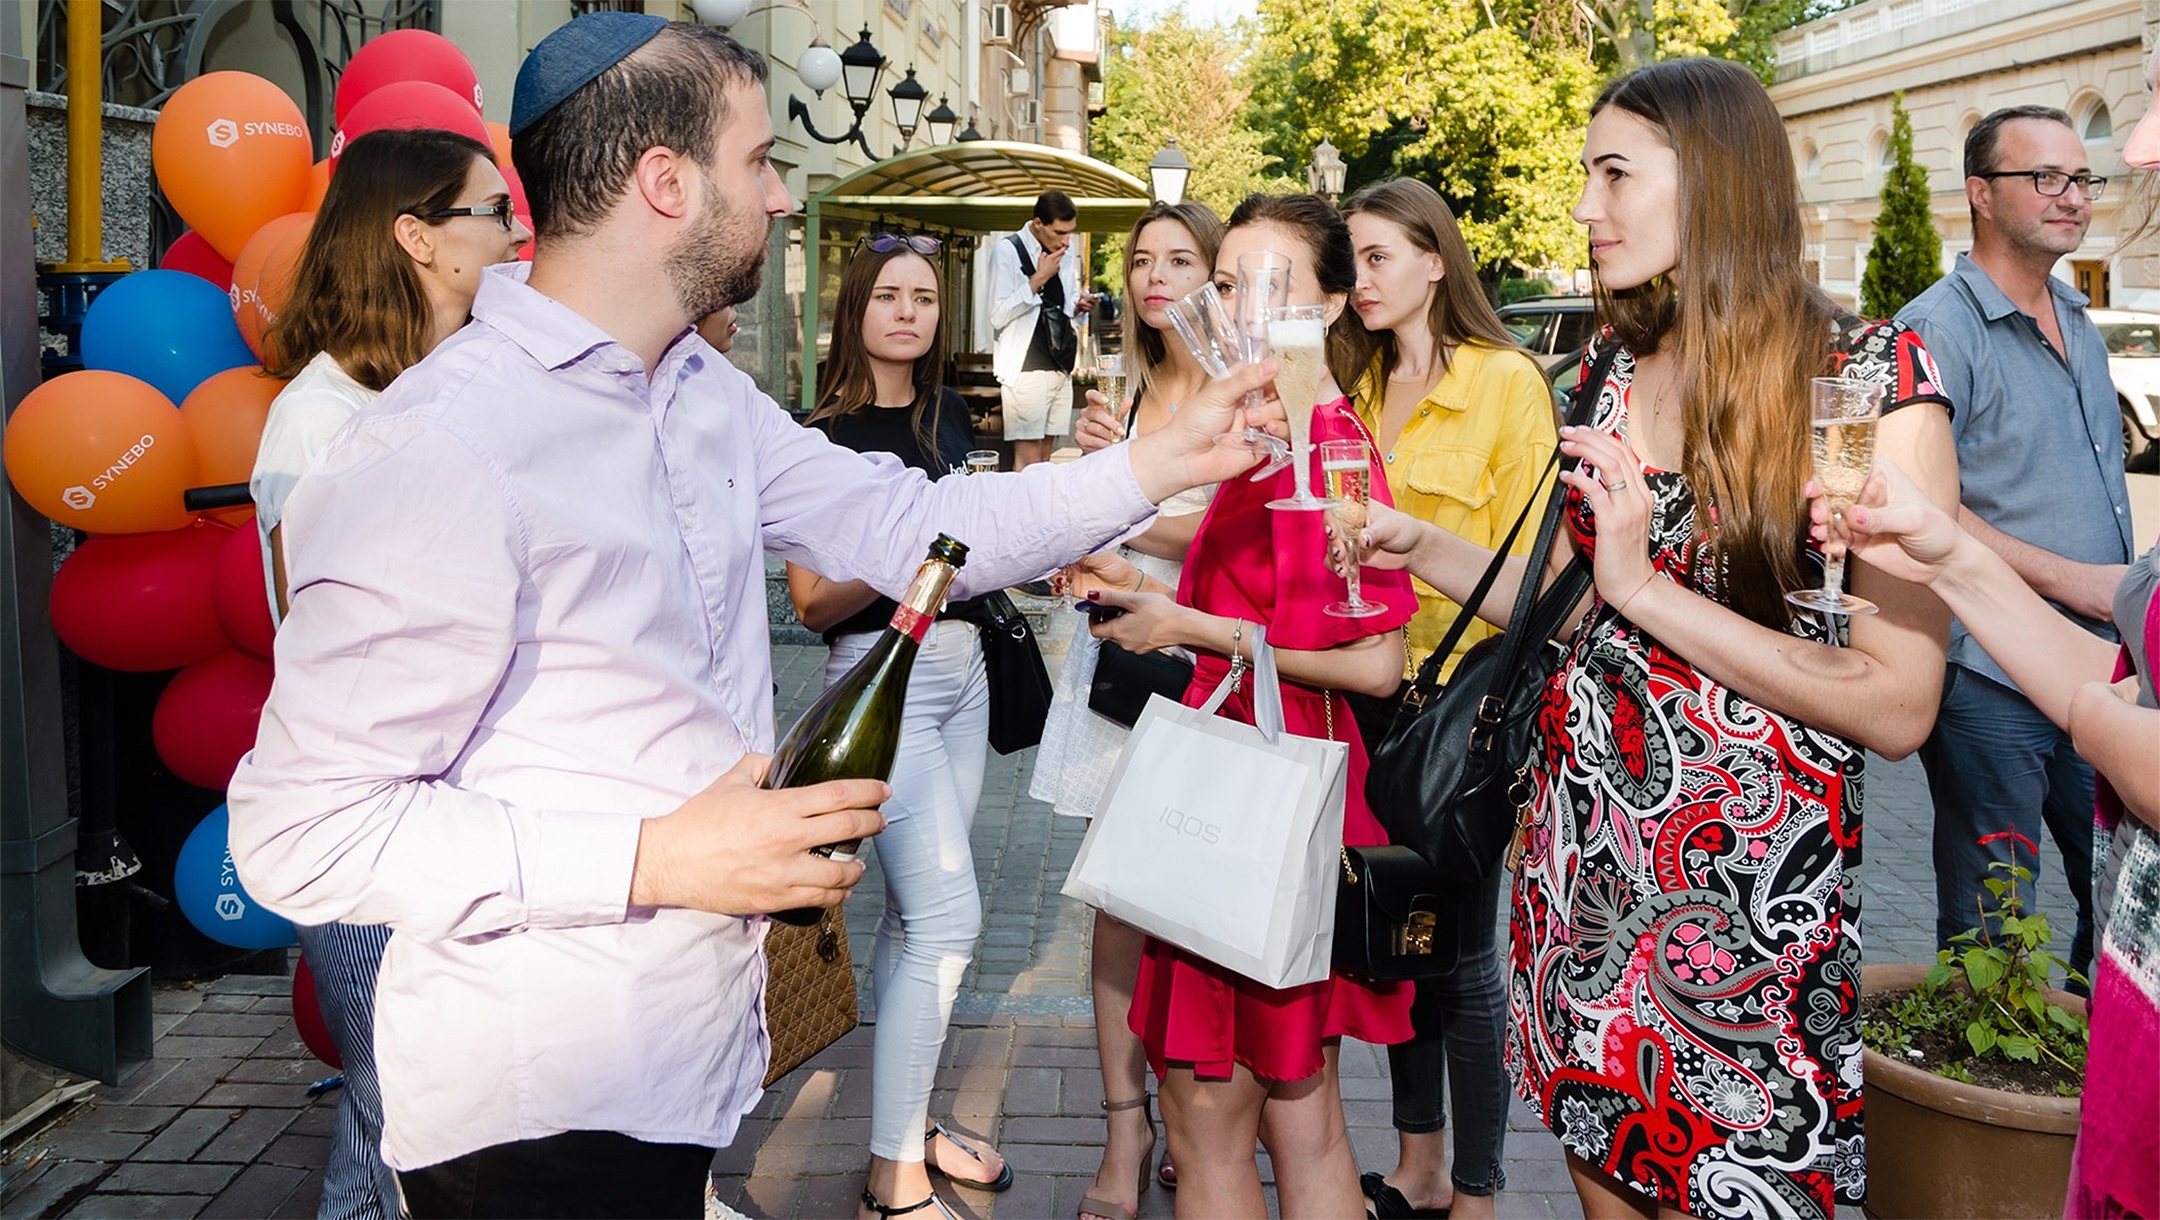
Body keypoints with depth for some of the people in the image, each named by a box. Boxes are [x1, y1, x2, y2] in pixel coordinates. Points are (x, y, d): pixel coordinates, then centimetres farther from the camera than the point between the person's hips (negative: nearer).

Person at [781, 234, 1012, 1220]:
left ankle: (908, 1121, 27)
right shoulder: (826, 436, -10)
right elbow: (811, 603, -11)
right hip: (881, 670, -7)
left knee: (917, 912, 14)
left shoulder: (949, 415, 10)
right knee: (947, 916, -11)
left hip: (959, 662, 7)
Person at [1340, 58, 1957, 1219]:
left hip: (1744, 889, -5)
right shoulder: (1612, 370, 5)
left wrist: (1645, 587, -21)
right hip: (1579, 850, 5)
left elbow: (1898, 707, -17)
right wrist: (1422, 547, 0)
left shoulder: (1873, 378, -13)